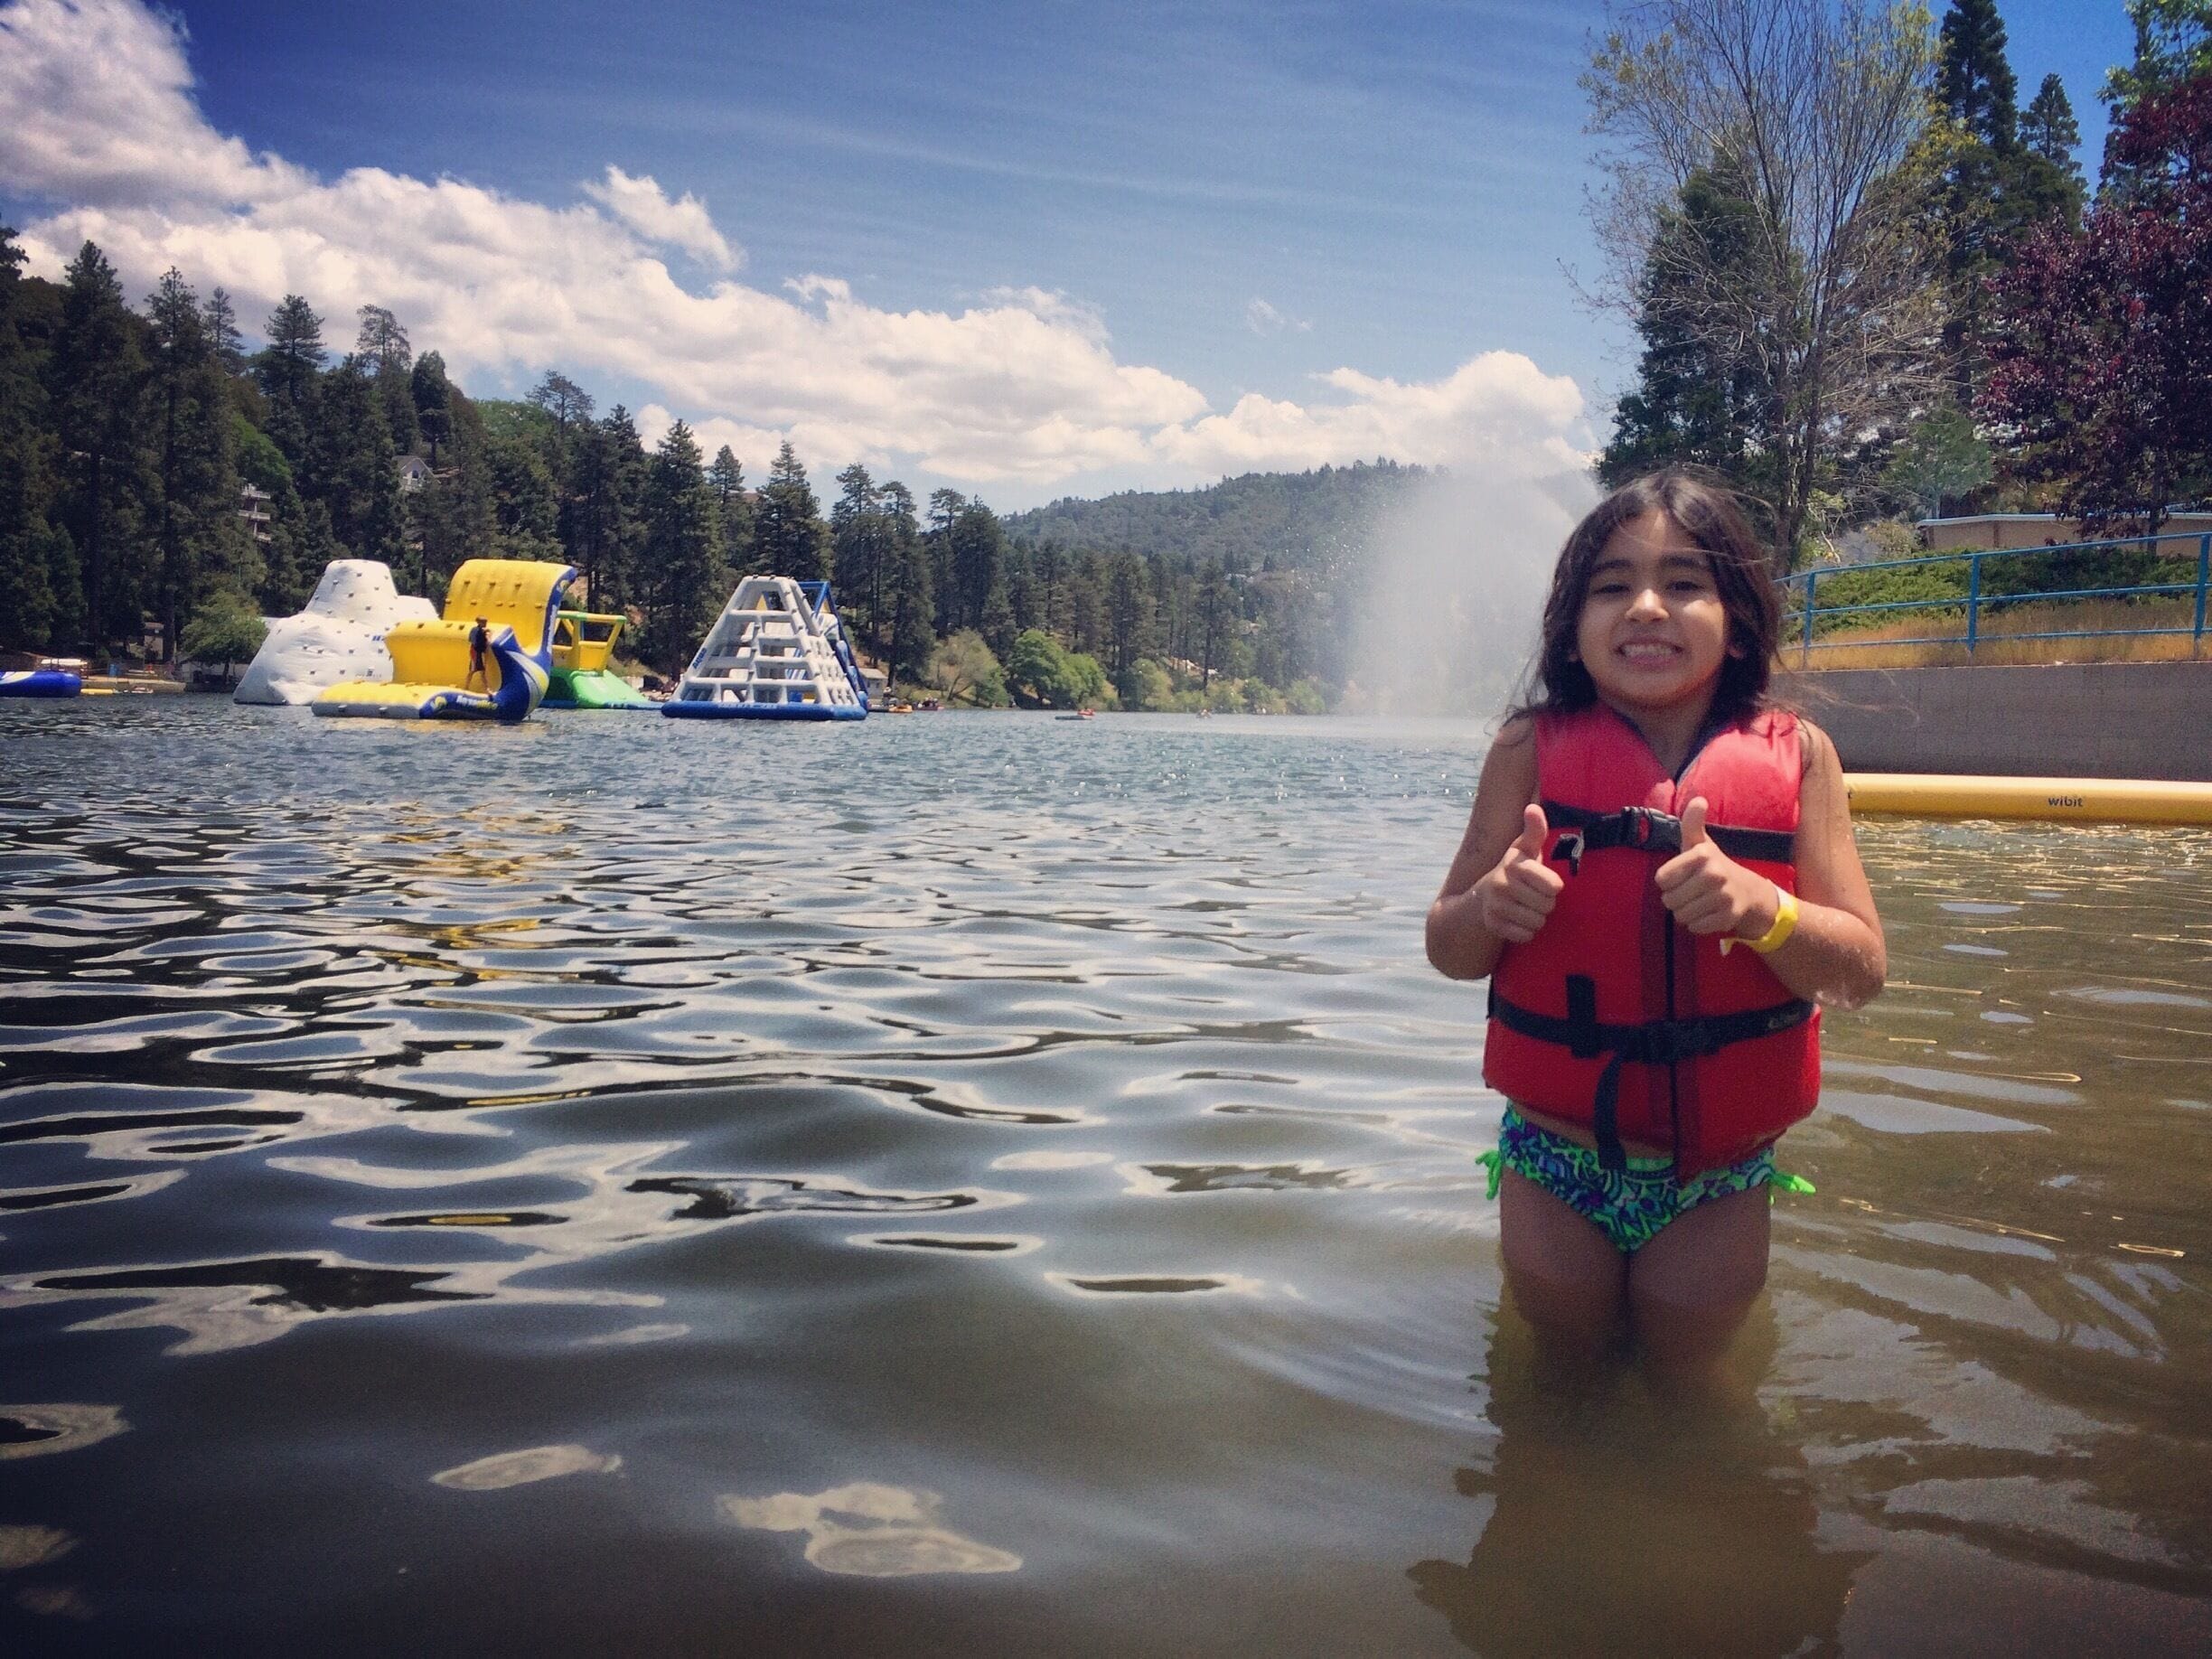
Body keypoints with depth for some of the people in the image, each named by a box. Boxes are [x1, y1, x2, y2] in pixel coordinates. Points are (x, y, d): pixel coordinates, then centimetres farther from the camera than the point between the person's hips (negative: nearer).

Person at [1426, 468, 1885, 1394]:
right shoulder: (1534, 750, -9)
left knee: (1685, 1386, 15)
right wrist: (1491, 906, -27)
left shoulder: (1794, 756, -8)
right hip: (1557, 1162, 0)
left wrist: (1759, 908, -29)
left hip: (1718, 1176, 0)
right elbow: (1449, 951, -4)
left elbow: (1861, 971, -9)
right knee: (1565, 1371, 15)